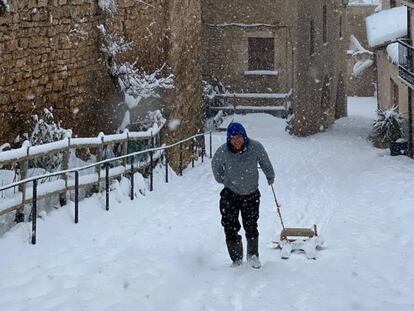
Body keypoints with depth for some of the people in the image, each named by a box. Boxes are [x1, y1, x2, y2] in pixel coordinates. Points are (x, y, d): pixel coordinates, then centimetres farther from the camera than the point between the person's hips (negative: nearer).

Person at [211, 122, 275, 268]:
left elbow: (265, 162, 5)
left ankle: (253, 255, 26)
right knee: (230, 228, -1)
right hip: (230, 194, 0)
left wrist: (270, 176, 21)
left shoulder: (255, 147, -17)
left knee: (251, 227, 5)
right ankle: (236, 259, 15)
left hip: (251, 194, 0)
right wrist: (221, 179, 20)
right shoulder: (222, 152, -18)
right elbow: (215, 165, 6)